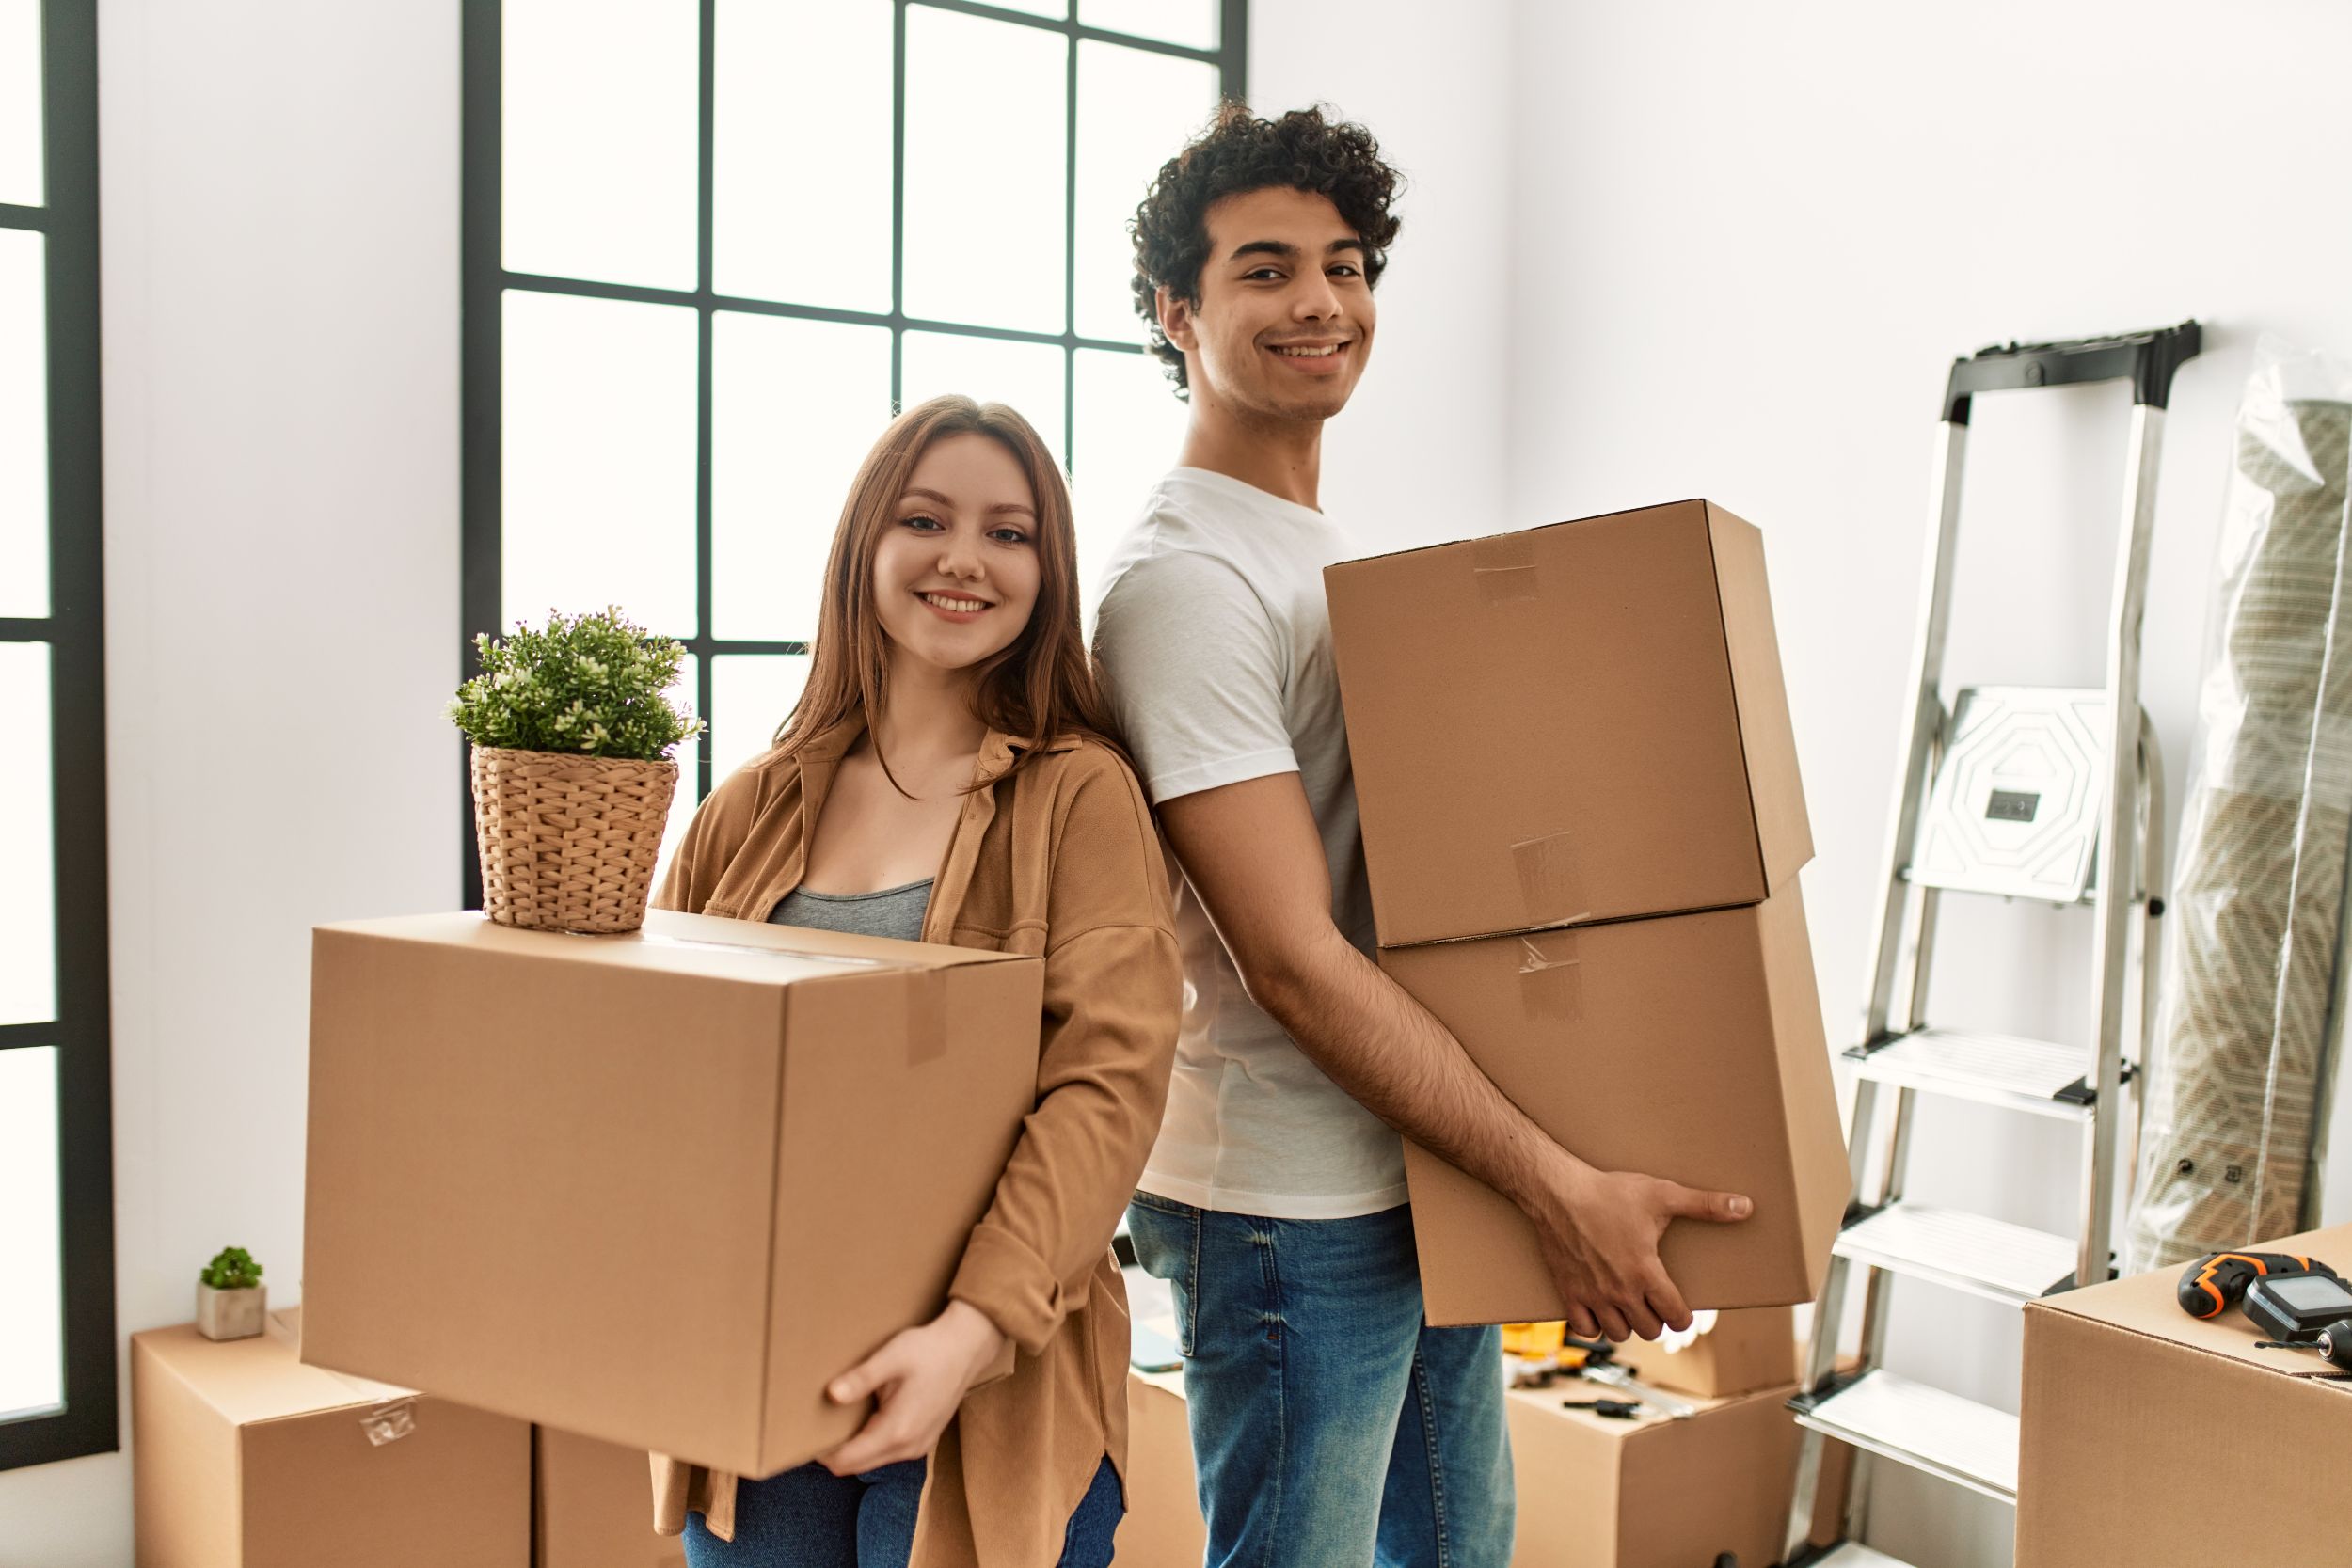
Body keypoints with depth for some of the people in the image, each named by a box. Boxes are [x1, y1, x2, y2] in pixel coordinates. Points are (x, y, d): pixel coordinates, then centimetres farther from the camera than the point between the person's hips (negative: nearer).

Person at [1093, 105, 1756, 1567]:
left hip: (1432, 1178, 9)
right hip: (1292, 1209, -9)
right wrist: (1561, 1185, -21)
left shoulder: (1343, 555, 13)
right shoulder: (1184, 579, -18)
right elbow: (1295, 961, -22)